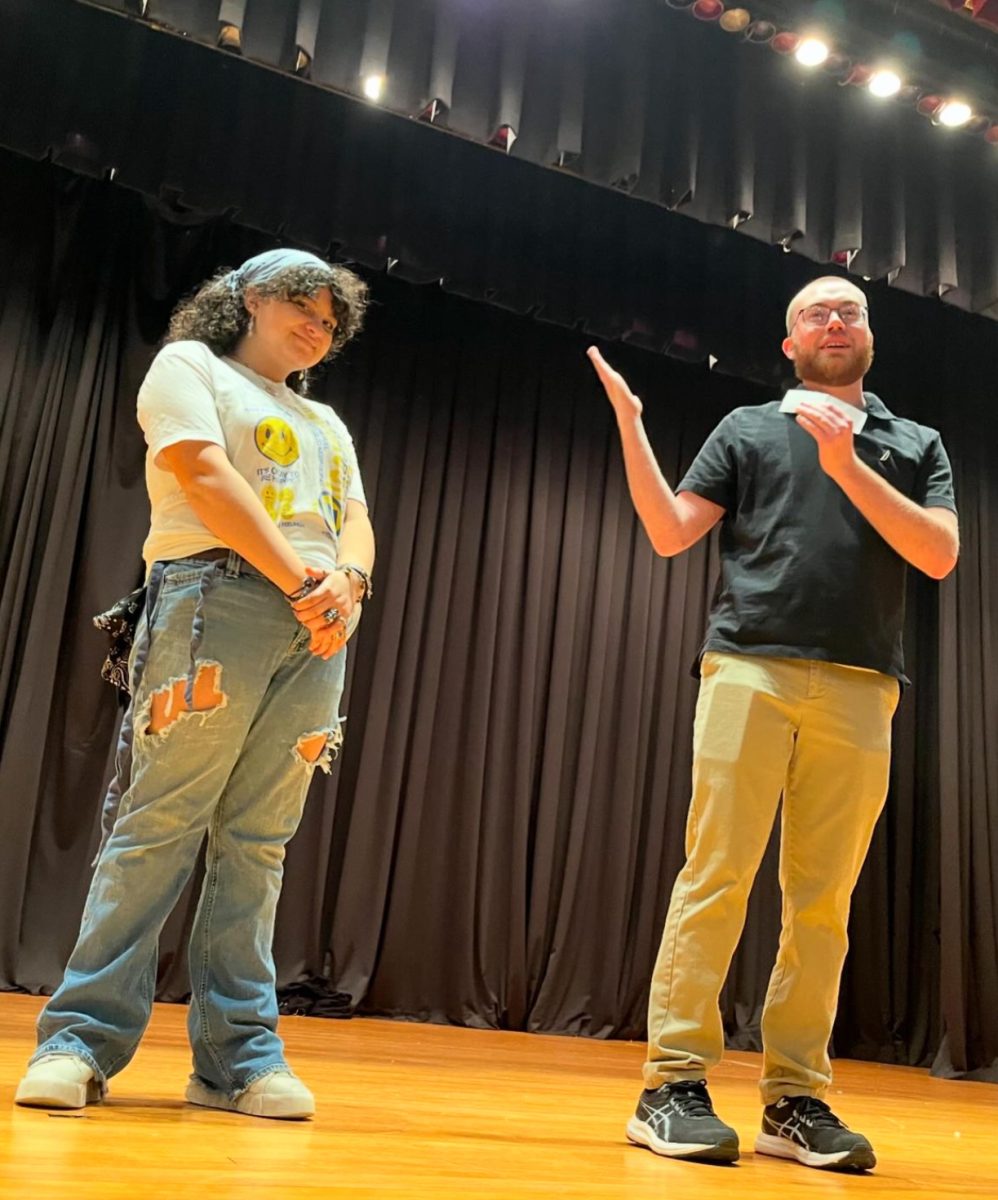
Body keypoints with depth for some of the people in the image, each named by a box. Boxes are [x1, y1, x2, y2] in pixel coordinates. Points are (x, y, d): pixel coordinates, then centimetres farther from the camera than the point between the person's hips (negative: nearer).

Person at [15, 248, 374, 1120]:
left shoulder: (326, 423, 30)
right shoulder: (190, 364, 12)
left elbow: (356, 522, 17)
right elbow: (206, 477, -5)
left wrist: (347, 583, -7)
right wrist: (300, 579, -11)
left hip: (319, 628, 6)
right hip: (217, 598, -5)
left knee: (258, 845, 1)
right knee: (159, 826, -10)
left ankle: (240, 1055, 2)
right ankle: (81, 1038, -3)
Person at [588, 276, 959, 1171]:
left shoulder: (916, 445, 21)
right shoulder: (749, 428, 18)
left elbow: (940, 555, 4)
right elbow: (670, 532, 8)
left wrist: (846, 464, -5)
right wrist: (629, 422, -1)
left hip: (860, 689, 2)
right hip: (751, 669, -1)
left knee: (823, 898, 1)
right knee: (717, 875, -8)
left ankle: (796, 1099, 8)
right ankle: (675, 1083, -4)